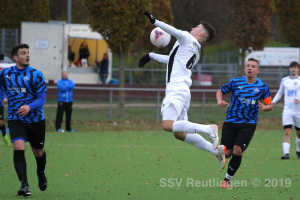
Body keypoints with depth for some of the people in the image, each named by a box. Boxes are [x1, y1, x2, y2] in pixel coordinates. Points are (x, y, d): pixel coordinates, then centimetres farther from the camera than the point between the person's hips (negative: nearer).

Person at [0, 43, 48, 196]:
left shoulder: (35, 75, -6)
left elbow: (42, 99, -9)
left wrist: (29, 107, -26)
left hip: (35, 119, 0)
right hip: (15, 119, 0)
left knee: (38, 152, 13)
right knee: (18, 147, -23)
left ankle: (41, 173, 47)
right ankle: (24, 185, -24)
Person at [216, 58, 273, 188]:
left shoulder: (262, 87, 3)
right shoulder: (235, 82, 2)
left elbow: (270, 105, 10)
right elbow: (220, 91, 16)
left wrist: (264, 107, -13)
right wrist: (220, 101, -5)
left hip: (248, 124, -1)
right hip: (230, 122, 1)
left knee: (237, 151, -17)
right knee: (226, 154, -7)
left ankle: (227, 180, -2)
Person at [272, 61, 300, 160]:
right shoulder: (284, 80, 10)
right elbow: (279, 93, 20)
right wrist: (273, 102, 5)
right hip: (287, 110, 0)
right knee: (287, 132, -15)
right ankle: (286, 153, -22)